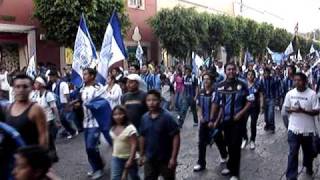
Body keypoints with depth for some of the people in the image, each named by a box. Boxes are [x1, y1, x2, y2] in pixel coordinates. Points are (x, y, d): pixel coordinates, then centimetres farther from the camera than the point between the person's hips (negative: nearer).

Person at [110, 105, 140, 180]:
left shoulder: (130, 128, -21)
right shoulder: (113, 128, 1)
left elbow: (134, 145, -23)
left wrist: (130, 159, -25)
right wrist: (113, 154, 13)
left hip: (128, 158, -5)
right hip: (116, 158, 5)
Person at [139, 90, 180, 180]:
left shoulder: (167, 117, -17)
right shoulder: (144, 118, -1)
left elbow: (176, 137, -18)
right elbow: (142, 136, 9)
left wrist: (173, 158, -20)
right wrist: (142, 155, 12)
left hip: (166, 159, -4)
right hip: (149, 159, 5)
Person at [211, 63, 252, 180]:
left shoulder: (242, 85, -6)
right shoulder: (220, 86, 1)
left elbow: (249, 101, -3)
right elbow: (216, 103, 6)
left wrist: (241, 113, -15)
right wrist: (213, 120, 5)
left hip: (238, 120, -3)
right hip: (225, 120, 3)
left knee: (236, 145, -1)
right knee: (229, 144, 16)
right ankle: (231, 166, 35)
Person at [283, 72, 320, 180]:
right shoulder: (290, 93, -3)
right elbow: (286, 108, 6)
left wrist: (303, 110, -25)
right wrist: (292, 110, -16)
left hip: (308, 129, -1)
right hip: (294, 128, 1)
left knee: (308, 151, 20)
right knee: (293, 153, 0)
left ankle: (308, 167, 48)